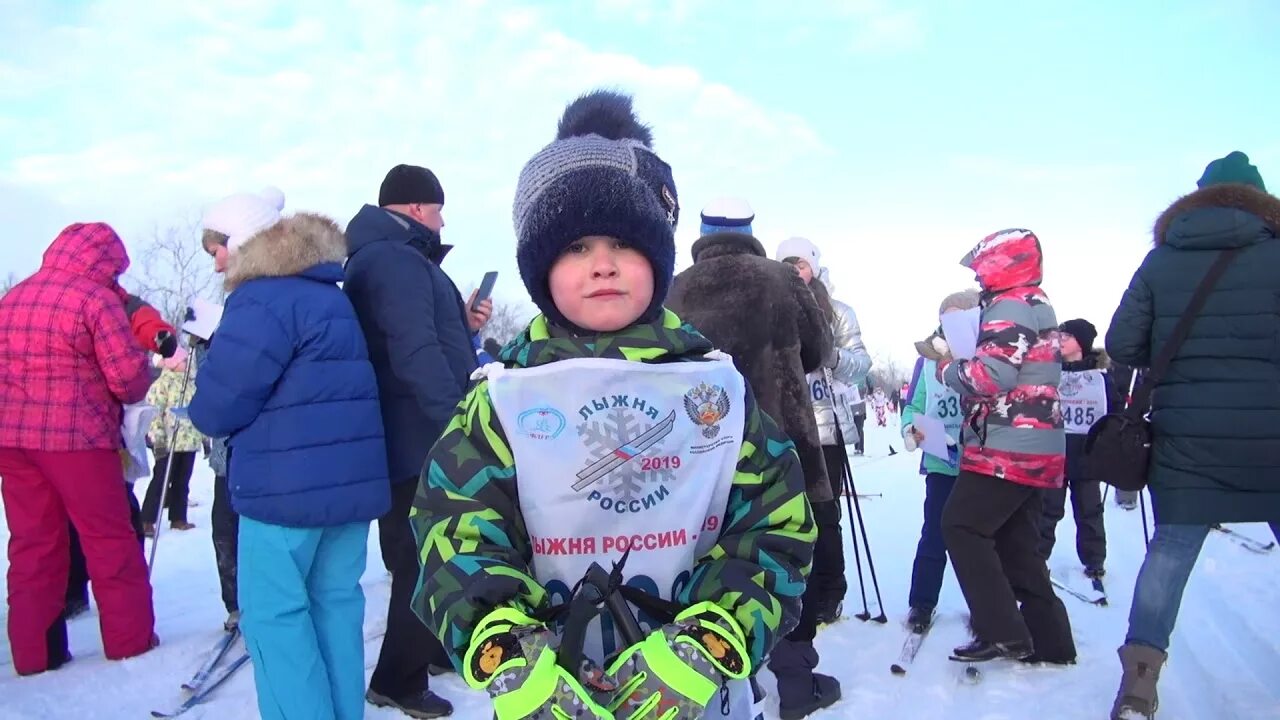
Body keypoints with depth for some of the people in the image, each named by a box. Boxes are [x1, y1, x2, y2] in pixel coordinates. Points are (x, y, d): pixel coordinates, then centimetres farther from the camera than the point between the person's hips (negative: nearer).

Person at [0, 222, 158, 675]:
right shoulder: (97, 299, -10)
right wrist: (140, 383, 8)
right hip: (74, 435, -6)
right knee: (109, 539, 4)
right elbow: (130, 376, -13)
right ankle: (130, 638, 11)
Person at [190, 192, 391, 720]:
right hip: (352, 478, 9)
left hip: (286, 484, -8)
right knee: (336, 601, 15)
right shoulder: (332, 297, 16)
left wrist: (203, 417, 6)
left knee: (273, 612, 3)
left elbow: (220, 402, -14)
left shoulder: (260, 301, -13)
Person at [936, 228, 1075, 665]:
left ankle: (1003, 633, -6)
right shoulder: (1038, 305, 22)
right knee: (1016, 544, 14)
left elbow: (991, 375, -21)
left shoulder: (1011, 306, -11)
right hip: (1036, 449, 10)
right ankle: (1050, 641, 18)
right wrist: (955, 359, 9)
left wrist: (947, 368, -4)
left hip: (1008, 449, -10)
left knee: (961, 527, -6)